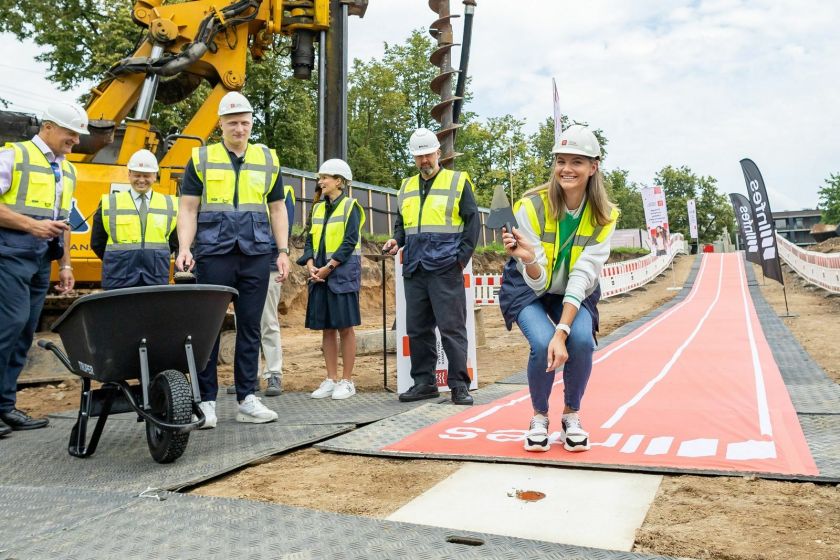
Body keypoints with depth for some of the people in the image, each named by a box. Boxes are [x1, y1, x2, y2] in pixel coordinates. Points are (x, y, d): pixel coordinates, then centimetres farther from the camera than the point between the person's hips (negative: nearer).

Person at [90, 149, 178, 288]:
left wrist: (154, 259, 8)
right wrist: (119, 261, 8)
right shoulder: (109, 204, 6)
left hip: (157, 281, 1)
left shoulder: (170, 205, 9)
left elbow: (173, 242, 16)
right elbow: (97, 243, 12)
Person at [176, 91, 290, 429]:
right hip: (213, 254, -2)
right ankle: (206, 401, 10)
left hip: (256, 254, 2)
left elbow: (277, 209, 15)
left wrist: (283, 252, 7)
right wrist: (184, 248, -10)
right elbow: (188, 209, 4)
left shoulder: (268, 159, 13)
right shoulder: (201, 158, 7)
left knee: (250, 327, 6)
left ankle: (247, 399, 14)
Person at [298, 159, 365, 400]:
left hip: (342, 272, -6)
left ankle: (346, 381, 5)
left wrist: (328, 267, -16)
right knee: (326, 328, 7)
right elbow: (310, 239, 13)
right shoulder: (318, 208, 16)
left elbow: (350, 242, -11)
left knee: (345, 327, -2)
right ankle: (331, 380, 15)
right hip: (320, 273, 6)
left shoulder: (350, 206, -2)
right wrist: (310, 265, -5)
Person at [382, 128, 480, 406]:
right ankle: (424, 382, 18)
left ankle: (459, 384, 2)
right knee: (417, 328, 8)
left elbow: (472, 222, 0)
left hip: (445, 269, -5)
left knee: (451, 327, -5)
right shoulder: (406, 186, 17)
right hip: (414, 269, 5)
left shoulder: (458, 181, 3)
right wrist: (396, 240, 4)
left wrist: (462, 257, -9)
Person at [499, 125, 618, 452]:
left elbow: (583, 277, -23)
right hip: (527, 290, -2)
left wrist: (562, 331, -35)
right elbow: (537, 281, -25)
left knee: (581, 340, -27)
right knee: (543, 344, -29)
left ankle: (571, 416, 0)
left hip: (575, 294, 2)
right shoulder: (531, 205, -24)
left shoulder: (604, 215, -16)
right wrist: (528, 259, -49)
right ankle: (539, 417, 0)